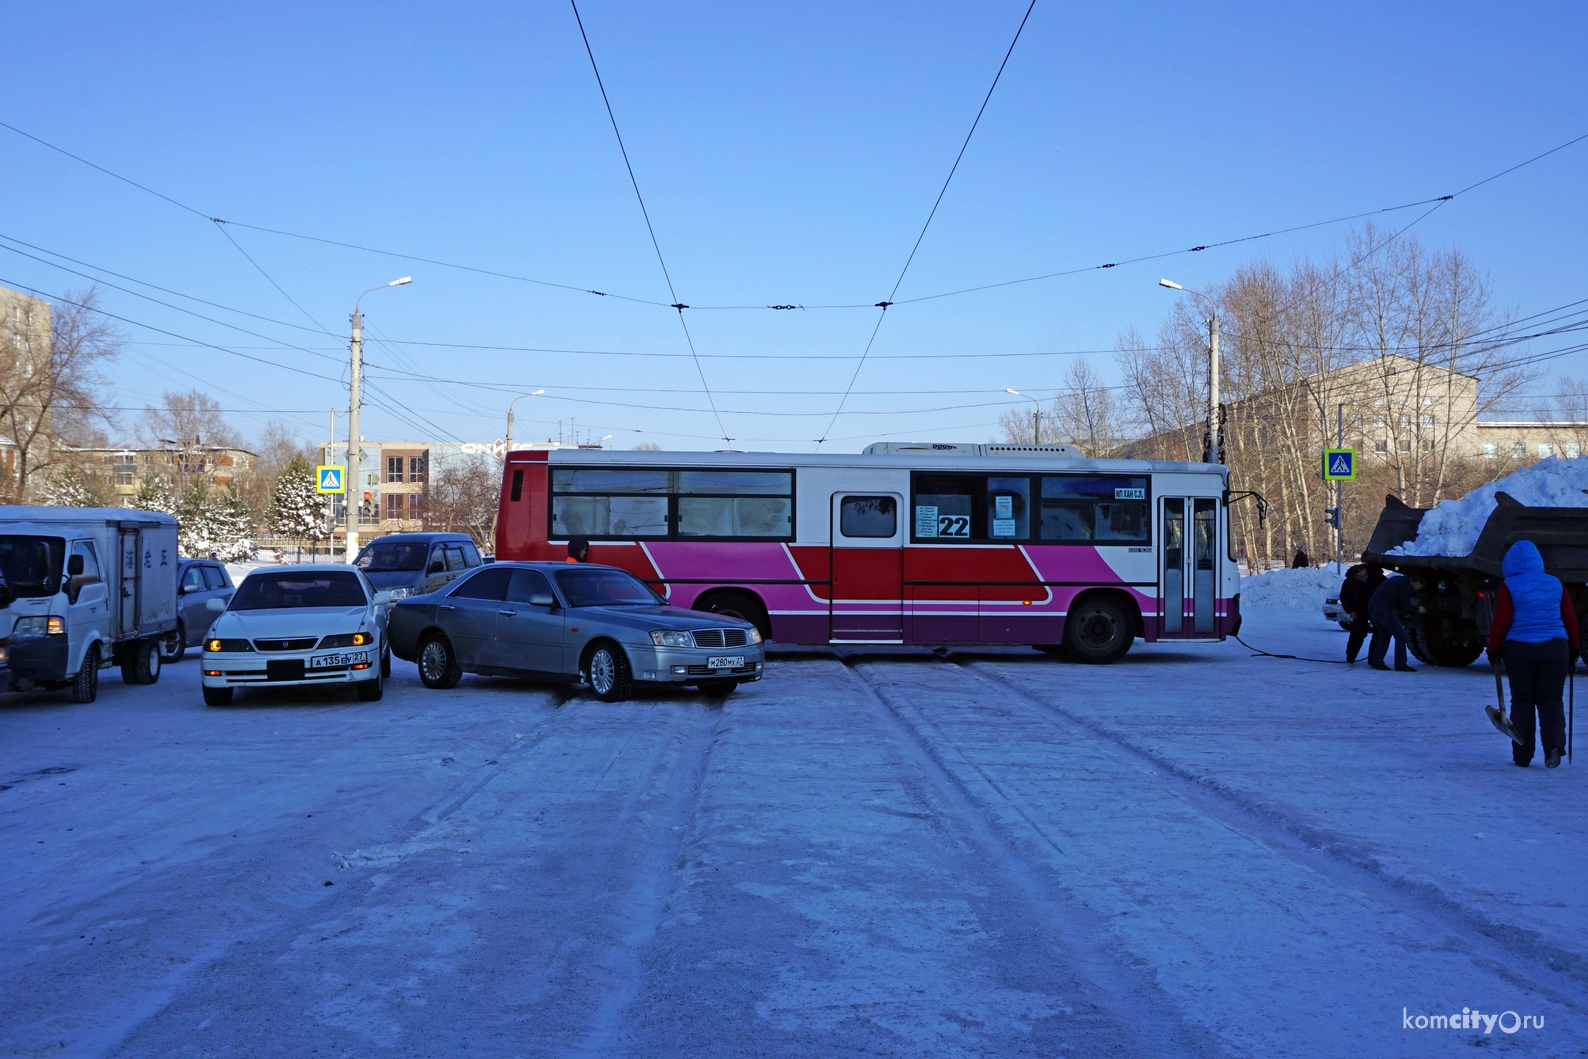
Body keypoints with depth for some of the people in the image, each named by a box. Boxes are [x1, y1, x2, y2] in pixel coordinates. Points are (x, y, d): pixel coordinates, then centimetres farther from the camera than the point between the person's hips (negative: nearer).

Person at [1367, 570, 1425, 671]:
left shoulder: (1399, 580, 19)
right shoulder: (1405, 585, -10)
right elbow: (1405, 606, -6)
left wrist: (1396, 609, 20)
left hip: (1372, 607, 10)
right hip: (1382, 609, -10)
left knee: (1384, 635, 22)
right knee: (1400, 635, -3)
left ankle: (1376, 661, 19)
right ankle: (1401, 665, -3)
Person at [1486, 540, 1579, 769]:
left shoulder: (1509, 587, -7)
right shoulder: (1556, 584, 4)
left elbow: (1501, 623, -8)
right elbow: (1570, 620, 7)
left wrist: (1493, 650, 3)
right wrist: (1573, 650, 17)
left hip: (1519, 651, -2)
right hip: (1555, 649, 2)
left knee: (1522, 701, 8)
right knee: (1551, 700, 8)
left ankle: (1522, 756, 9)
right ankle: (1554, 744, -15)